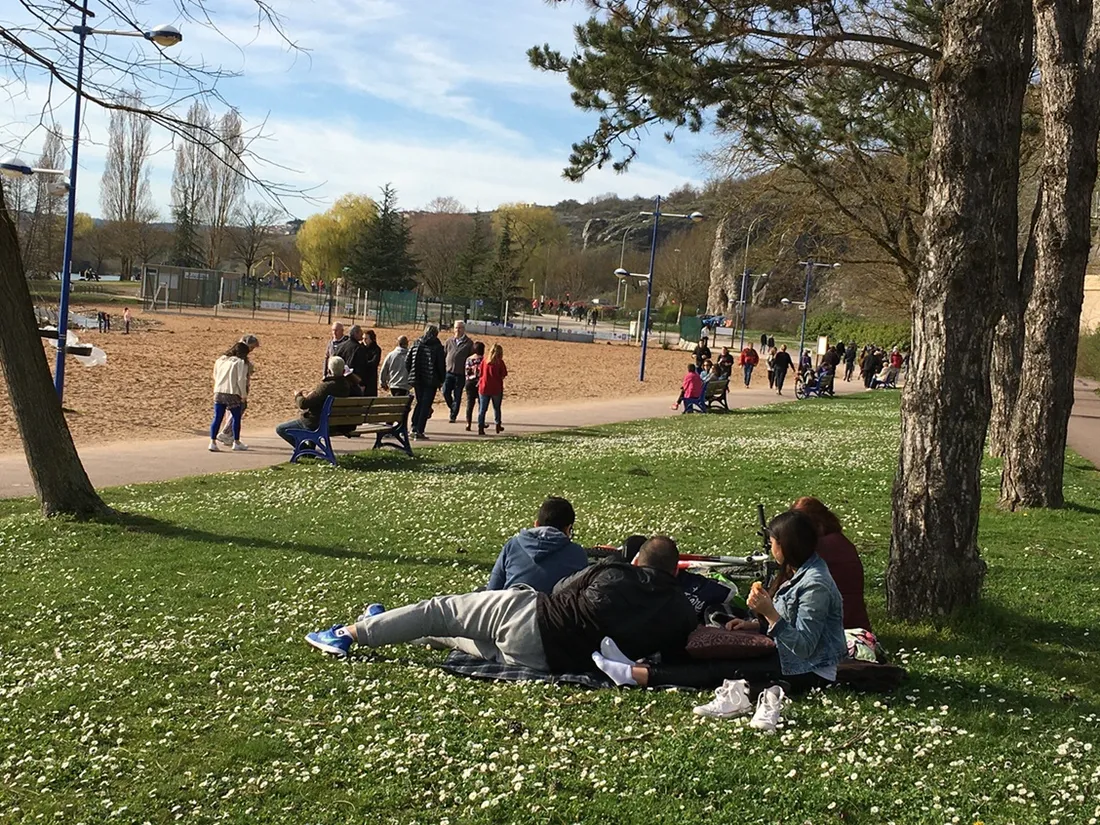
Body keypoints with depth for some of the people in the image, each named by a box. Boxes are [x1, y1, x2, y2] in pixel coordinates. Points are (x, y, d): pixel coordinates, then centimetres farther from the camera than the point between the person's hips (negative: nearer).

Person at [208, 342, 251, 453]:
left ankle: (213, 442, 1)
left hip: (218, 393, 5)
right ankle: (236, 443, 16)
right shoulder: (241, 362, -5)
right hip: (232, 394, -5)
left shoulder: (219, 360, 14)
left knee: (217, 418, 6)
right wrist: (244, 394, -1)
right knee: (236, 418, 10)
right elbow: (241, 380, -9)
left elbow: (215, 376, 19)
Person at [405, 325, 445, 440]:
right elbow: (441, 365, -8)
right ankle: (419, 431, -3)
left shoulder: (416, 344, 5)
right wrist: (441, 379, 2)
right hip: (431, 380, -4)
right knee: (426, 405, 1)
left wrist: (412, 374, 15)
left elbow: (407, 361, 5)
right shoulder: (437, 346, -7)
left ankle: (414, 427, 8)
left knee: (419, 403, 19)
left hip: (417, 380, 4)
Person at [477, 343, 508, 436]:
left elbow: (480, 374, 7)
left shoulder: (484, 361, 1)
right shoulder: (500, 362, -7)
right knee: (497, 408, 17)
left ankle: (480, 428, -5)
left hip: (484, 388, 2)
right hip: (496, 389, -2)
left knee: (482, 409, 4)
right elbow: (504, 375, -7)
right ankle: (498, 425, 23)